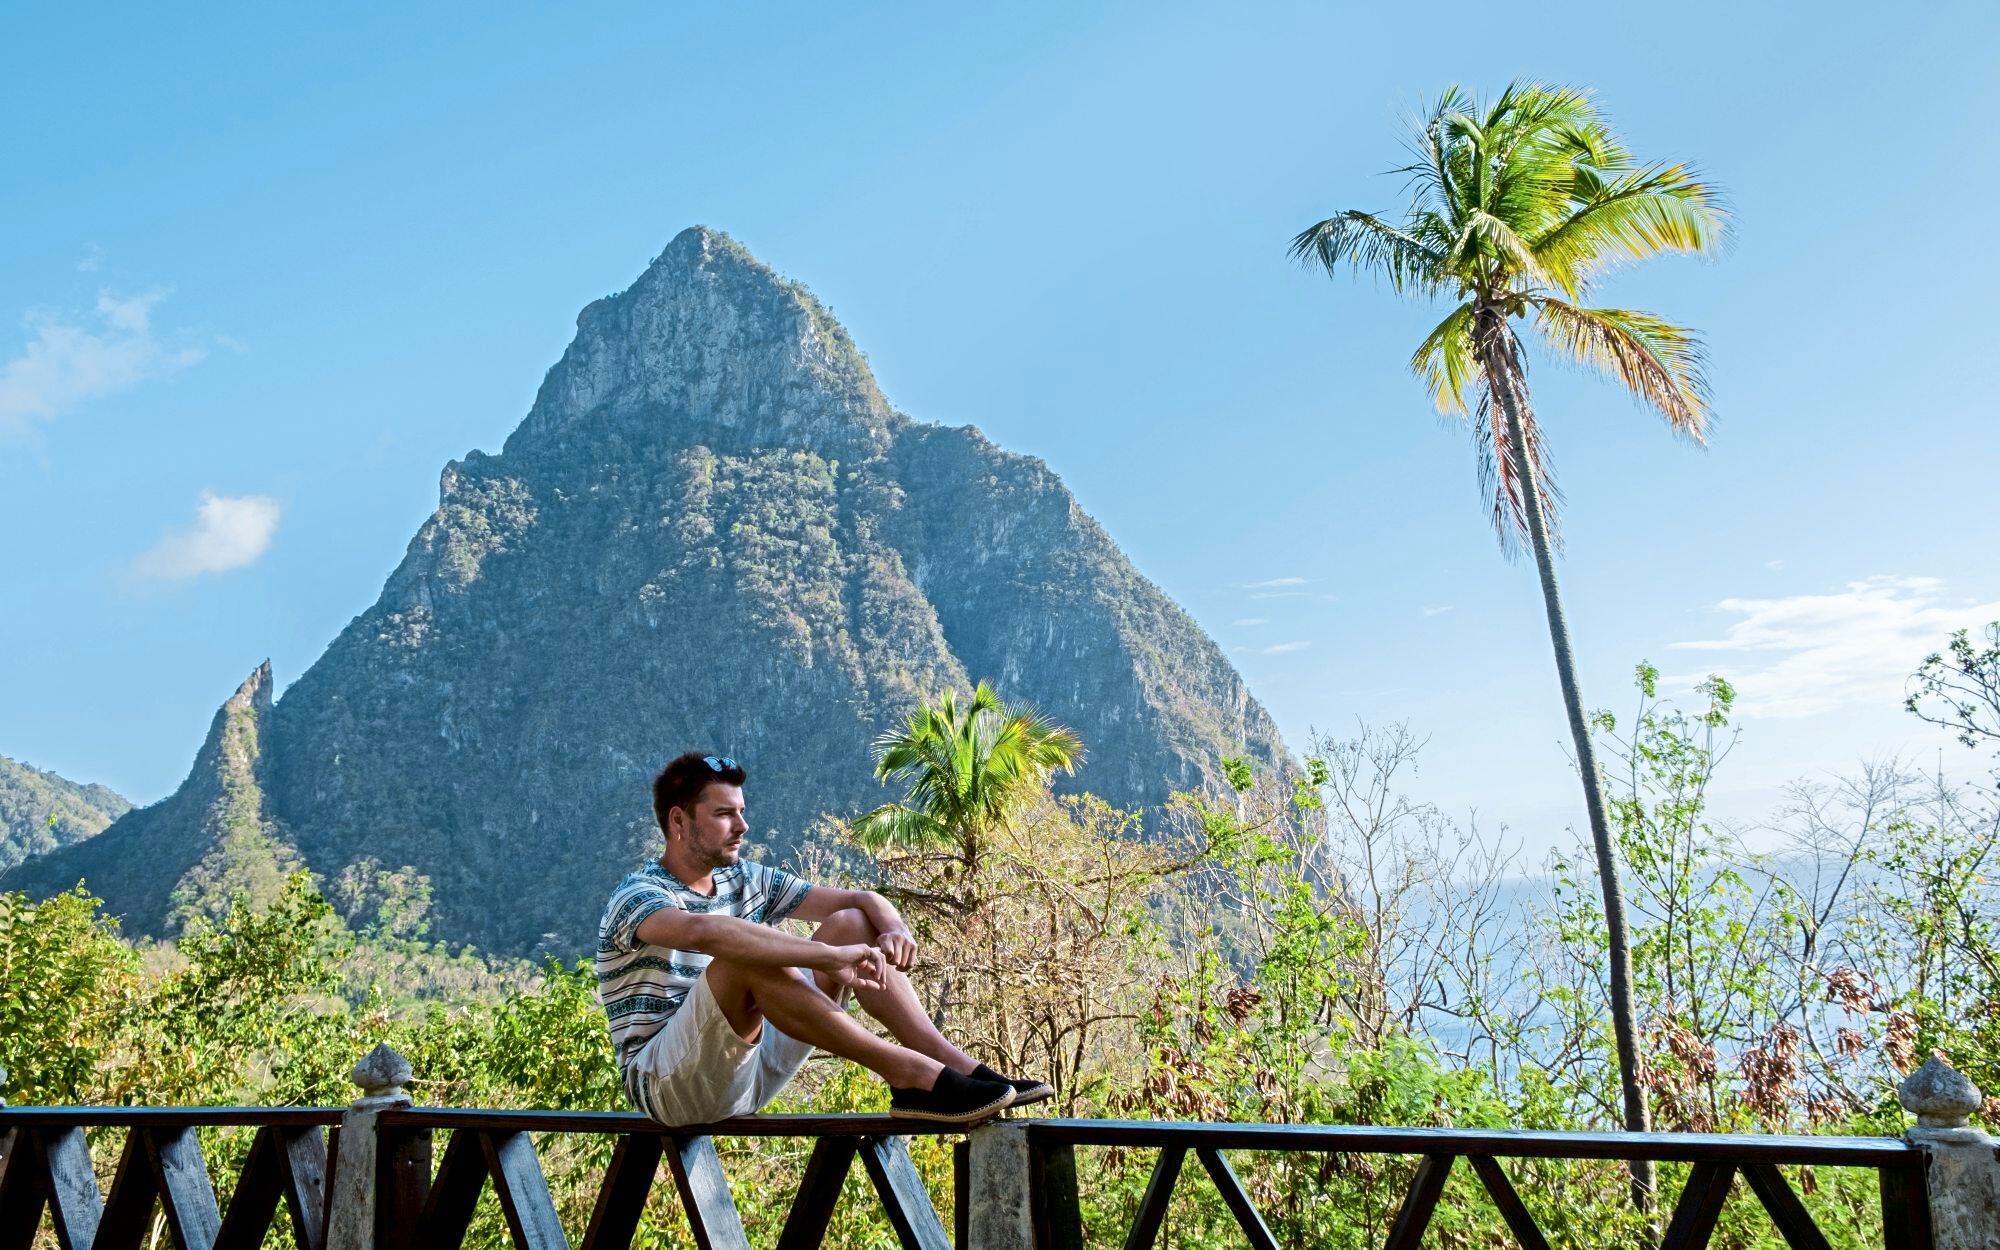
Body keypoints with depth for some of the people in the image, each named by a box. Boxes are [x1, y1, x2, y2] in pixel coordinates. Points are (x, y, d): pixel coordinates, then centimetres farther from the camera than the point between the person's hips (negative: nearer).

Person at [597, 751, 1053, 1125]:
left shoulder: (747, 881, 10)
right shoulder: (637, 896, -13)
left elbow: (864, 899, 6)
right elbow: (704, 932, -38)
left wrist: (895, 929, -19)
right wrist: (831, 957, -43)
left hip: (748, 1070, 7)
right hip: (665, 1083, -7)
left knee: (852, 924, -2)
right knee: (746, 957, -35)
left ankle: (956, 1064, -15)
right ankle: (909, 1074, -34)